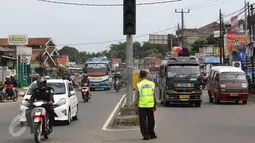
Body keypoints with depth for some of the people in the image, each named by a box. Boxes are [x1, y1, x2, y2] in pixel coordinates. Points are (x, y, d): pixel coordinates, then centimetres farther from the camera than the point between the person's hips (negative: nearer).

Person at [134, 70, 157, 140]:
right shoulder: (152, 84, 2)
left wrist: (136, 106, 4)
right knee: (151, 121, 14)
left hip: (142, 106, -2)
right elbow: (154, 95, 7)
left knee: (143, 122, 5)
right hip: (150, 105, 2)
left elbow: (137, 97, -4)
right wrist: (155, 105, 16)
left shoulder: (138, 85, -6)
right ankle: (152, 134, 21)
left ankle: (146, 135, 2)